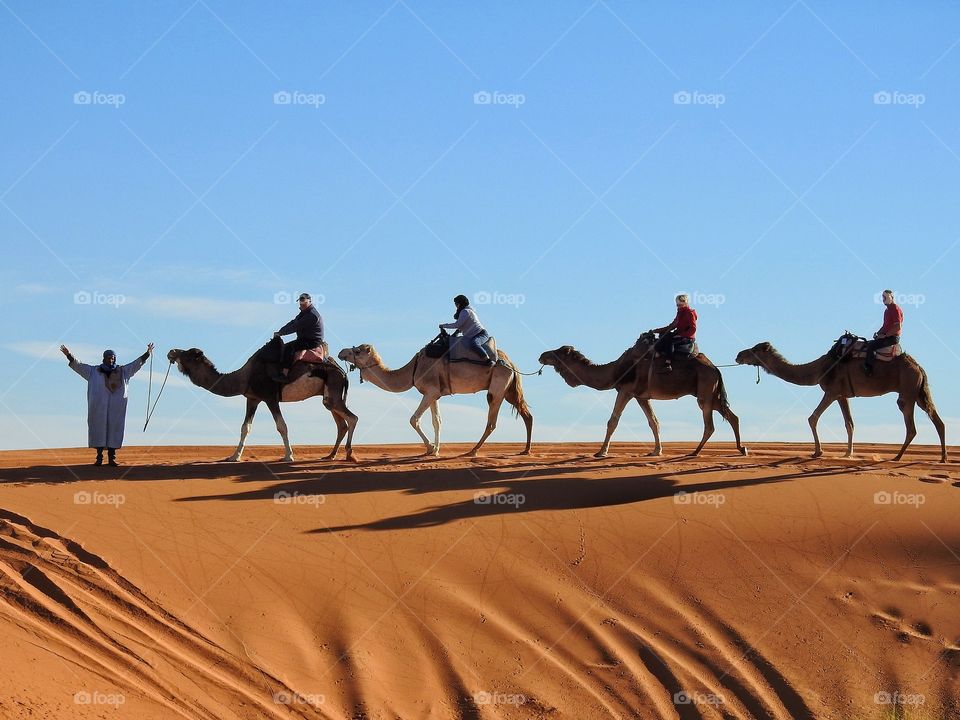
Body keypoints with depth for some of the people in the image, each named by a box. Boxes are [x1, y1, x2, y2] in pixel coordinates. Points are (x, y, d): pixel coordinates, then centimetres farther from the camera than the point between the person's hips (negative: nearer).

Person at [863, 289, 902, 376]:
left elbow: (898, 327, -21)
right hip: (886, 337, 10)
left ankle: (868, 368, -27)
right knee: (867, 343, 12)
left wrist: (884, 335, -18)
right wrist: (878, 333, 9)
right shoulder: (887, 310, 18)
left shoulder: (895, 309, -13)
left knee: (871, 345, -25)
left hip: (892, 337, -10)